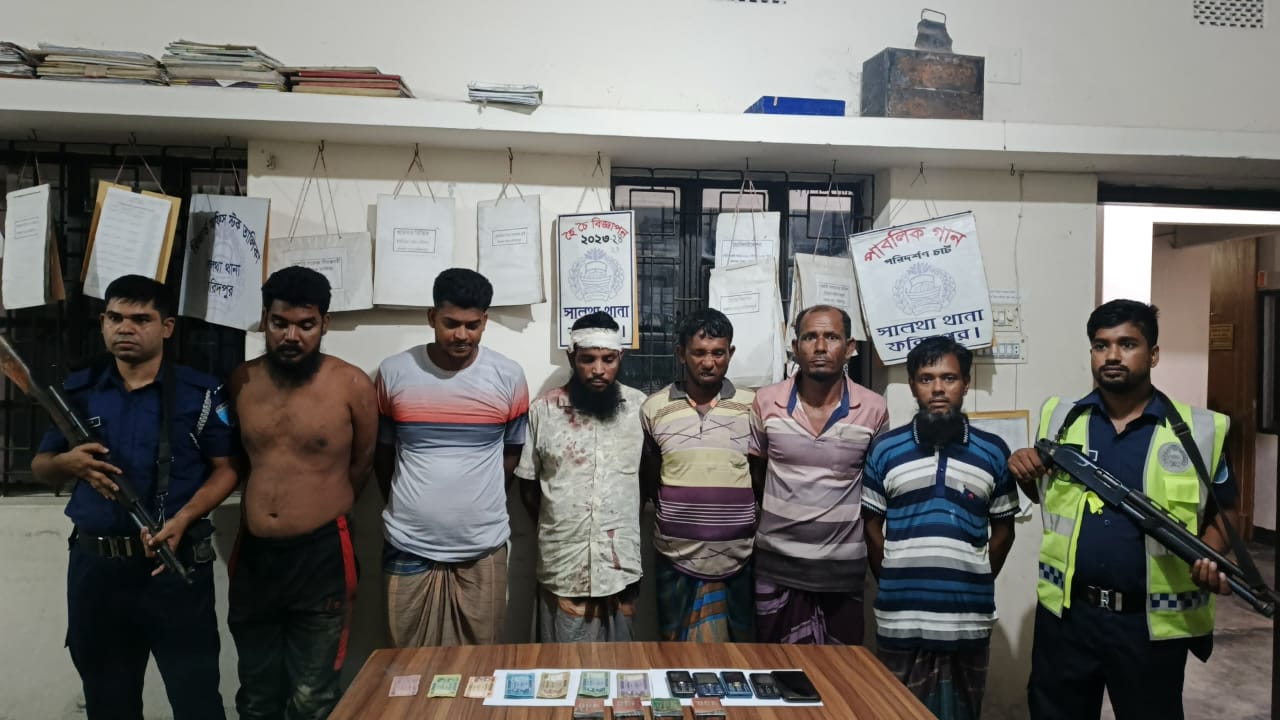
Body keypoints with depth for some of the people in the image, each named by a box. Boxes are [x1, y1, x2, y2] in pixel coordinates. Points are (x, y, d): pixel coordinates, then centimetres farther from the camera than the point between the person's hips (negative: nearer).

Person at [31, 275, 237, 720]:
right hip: (95, 564, 4)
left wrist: (183, 519, -19)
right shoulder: (77, 391, 6)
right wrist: (68, 463, -10)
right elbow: (40, 466, 14)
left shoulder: (200, 393, -4)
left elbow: (226, 469, -3)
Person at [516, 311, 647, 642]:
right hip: (562, 568, -1)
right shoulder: (543, 409, -4)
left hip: (620, 567, 1)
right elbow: (528, 483, 5)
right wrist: (555, 527, 6)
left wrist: (628, 524, 7)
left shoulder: (640, 407, -1)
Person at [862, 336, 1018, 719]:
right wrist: (895, 583, 5)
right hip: (900, 619, 0)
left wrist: (976, 583, 6)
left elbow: (1003, 529, 10)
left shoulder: (993, 452, 4)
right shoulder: (884, 449, 1)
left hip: (969, 619, 1)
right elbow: (872, 526, 6)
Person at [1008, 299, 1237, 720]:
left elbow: (1223, 511, 6)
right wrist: (1025, 475, -7)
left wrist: (1210, 557, -13)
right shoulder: (1060, 419, 2)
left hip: (1153, 621, -2)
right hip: (1066, 612, 2)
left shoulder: (1200, 431, -4)